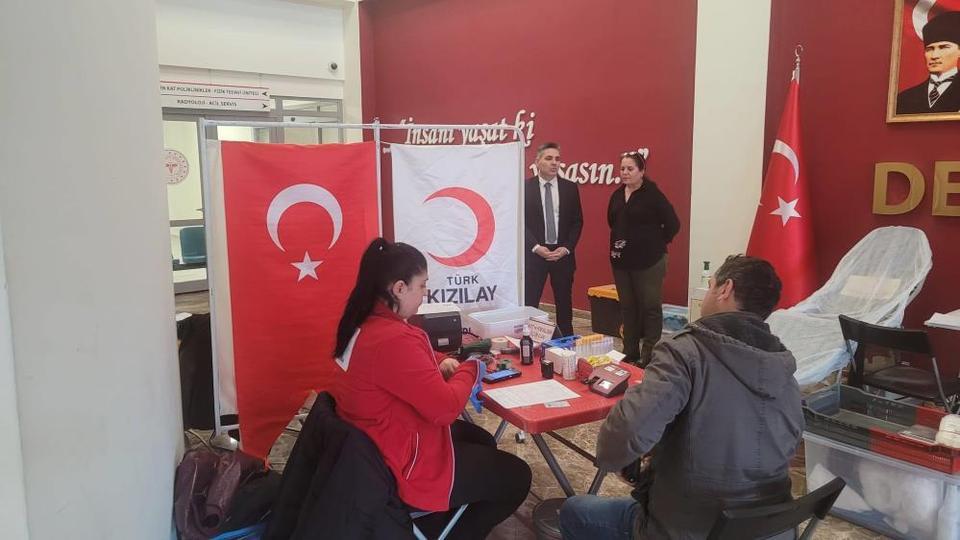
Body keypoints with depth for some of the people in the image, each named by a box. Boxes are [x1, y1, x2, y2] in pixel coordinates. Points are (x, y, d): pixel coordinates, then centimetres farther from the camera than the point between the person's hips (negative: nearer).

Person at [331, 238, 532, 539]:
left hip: (375, 448, 10)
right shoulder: (394, 340, -32)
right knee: (516, 477, 4)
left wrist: (439, 365, 0)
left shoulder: (364, 324, -1)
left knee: (482, 441, 27)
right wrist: (468, 370, -11)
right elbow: (445, 408, -29)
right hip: (400, 469, -10)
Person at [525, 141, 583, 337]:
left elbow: (577, 221, 6)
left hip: (563, 253, 2)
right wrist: (536, 247, -12)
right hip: (534, 253, -2)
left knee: (564, 303, 8)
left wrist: (566, 248, -7)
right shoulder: (525, 187, -1)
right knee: (529, 303, 0)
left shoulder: (570, 188, 5)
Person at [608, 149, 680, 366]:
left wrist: (657, 243, -3)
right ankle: (630, 353, 24)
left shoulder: (652, 194, -12)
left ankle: (649, 357, 10)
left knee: (651, 308, 2)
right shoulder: (617, 195, 7)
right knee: (627, 307, 13)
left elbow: (673, 224, -12)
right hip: (621, 260, 6)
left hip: (648, 261, -6)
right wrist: (619, 241, 10)